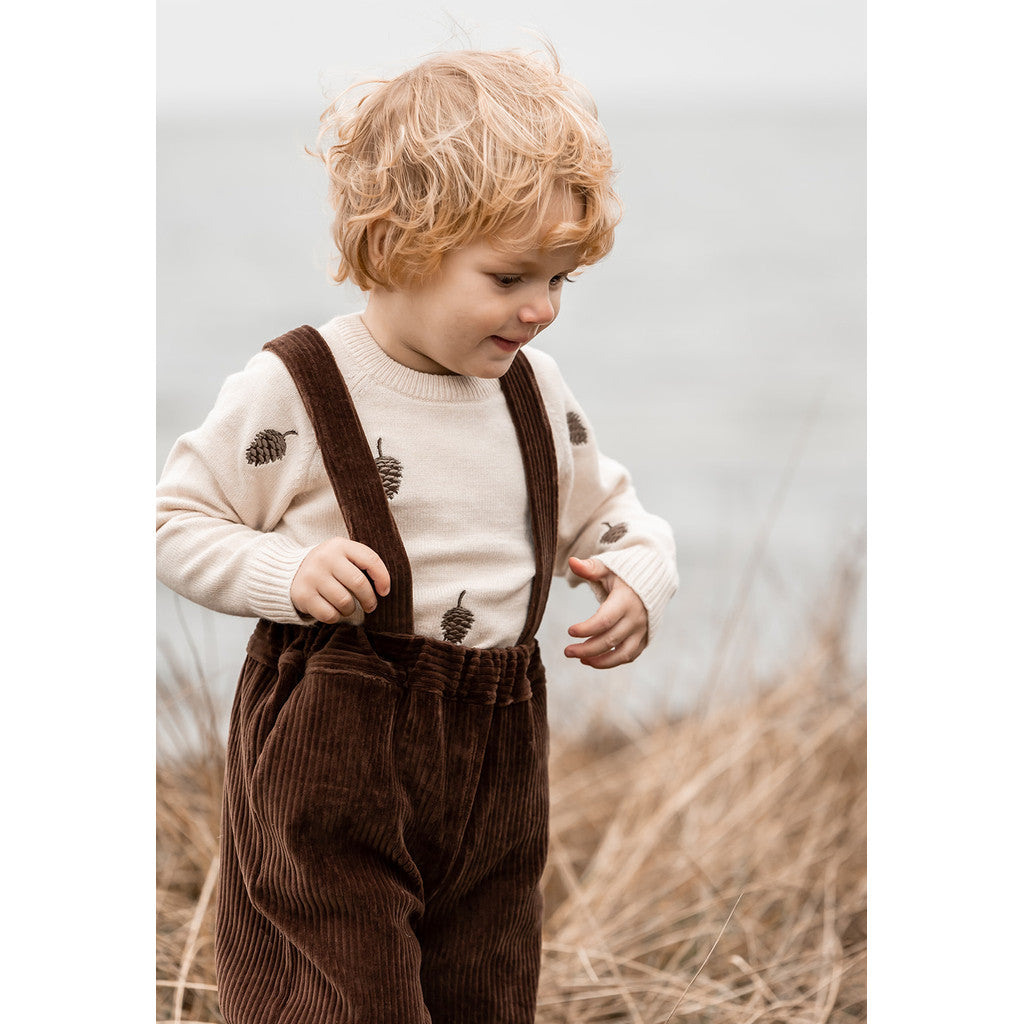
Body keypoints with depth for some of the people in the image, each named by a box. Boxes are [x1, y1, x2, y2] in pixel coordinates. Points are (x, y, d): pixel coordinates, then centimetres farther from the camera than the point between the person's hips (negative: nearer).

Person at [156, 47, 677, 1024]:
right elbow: (174, 522, -4)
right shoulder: (291, 391, -11)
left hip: (494, 775, 6)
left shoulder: (537, 397, 6)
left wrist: (637, 577, -3)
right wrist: (289, 571, -21)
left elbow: (612, 516, 19)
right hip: (329, 760, -5)